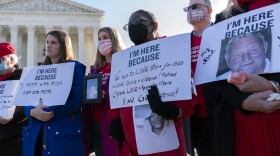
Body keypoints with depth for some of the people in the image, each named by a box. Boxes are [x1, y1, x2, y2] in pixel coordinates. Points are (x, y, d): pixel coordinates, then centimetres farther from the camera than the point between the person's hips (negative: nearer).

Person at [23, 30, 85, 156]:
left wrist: (53, 112, -19)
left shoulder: (75, 67, -1)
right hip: (36, 132, 5)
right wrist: (32, 111, -10)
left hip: (65, 132, -5)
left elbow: (78, 99, -11)